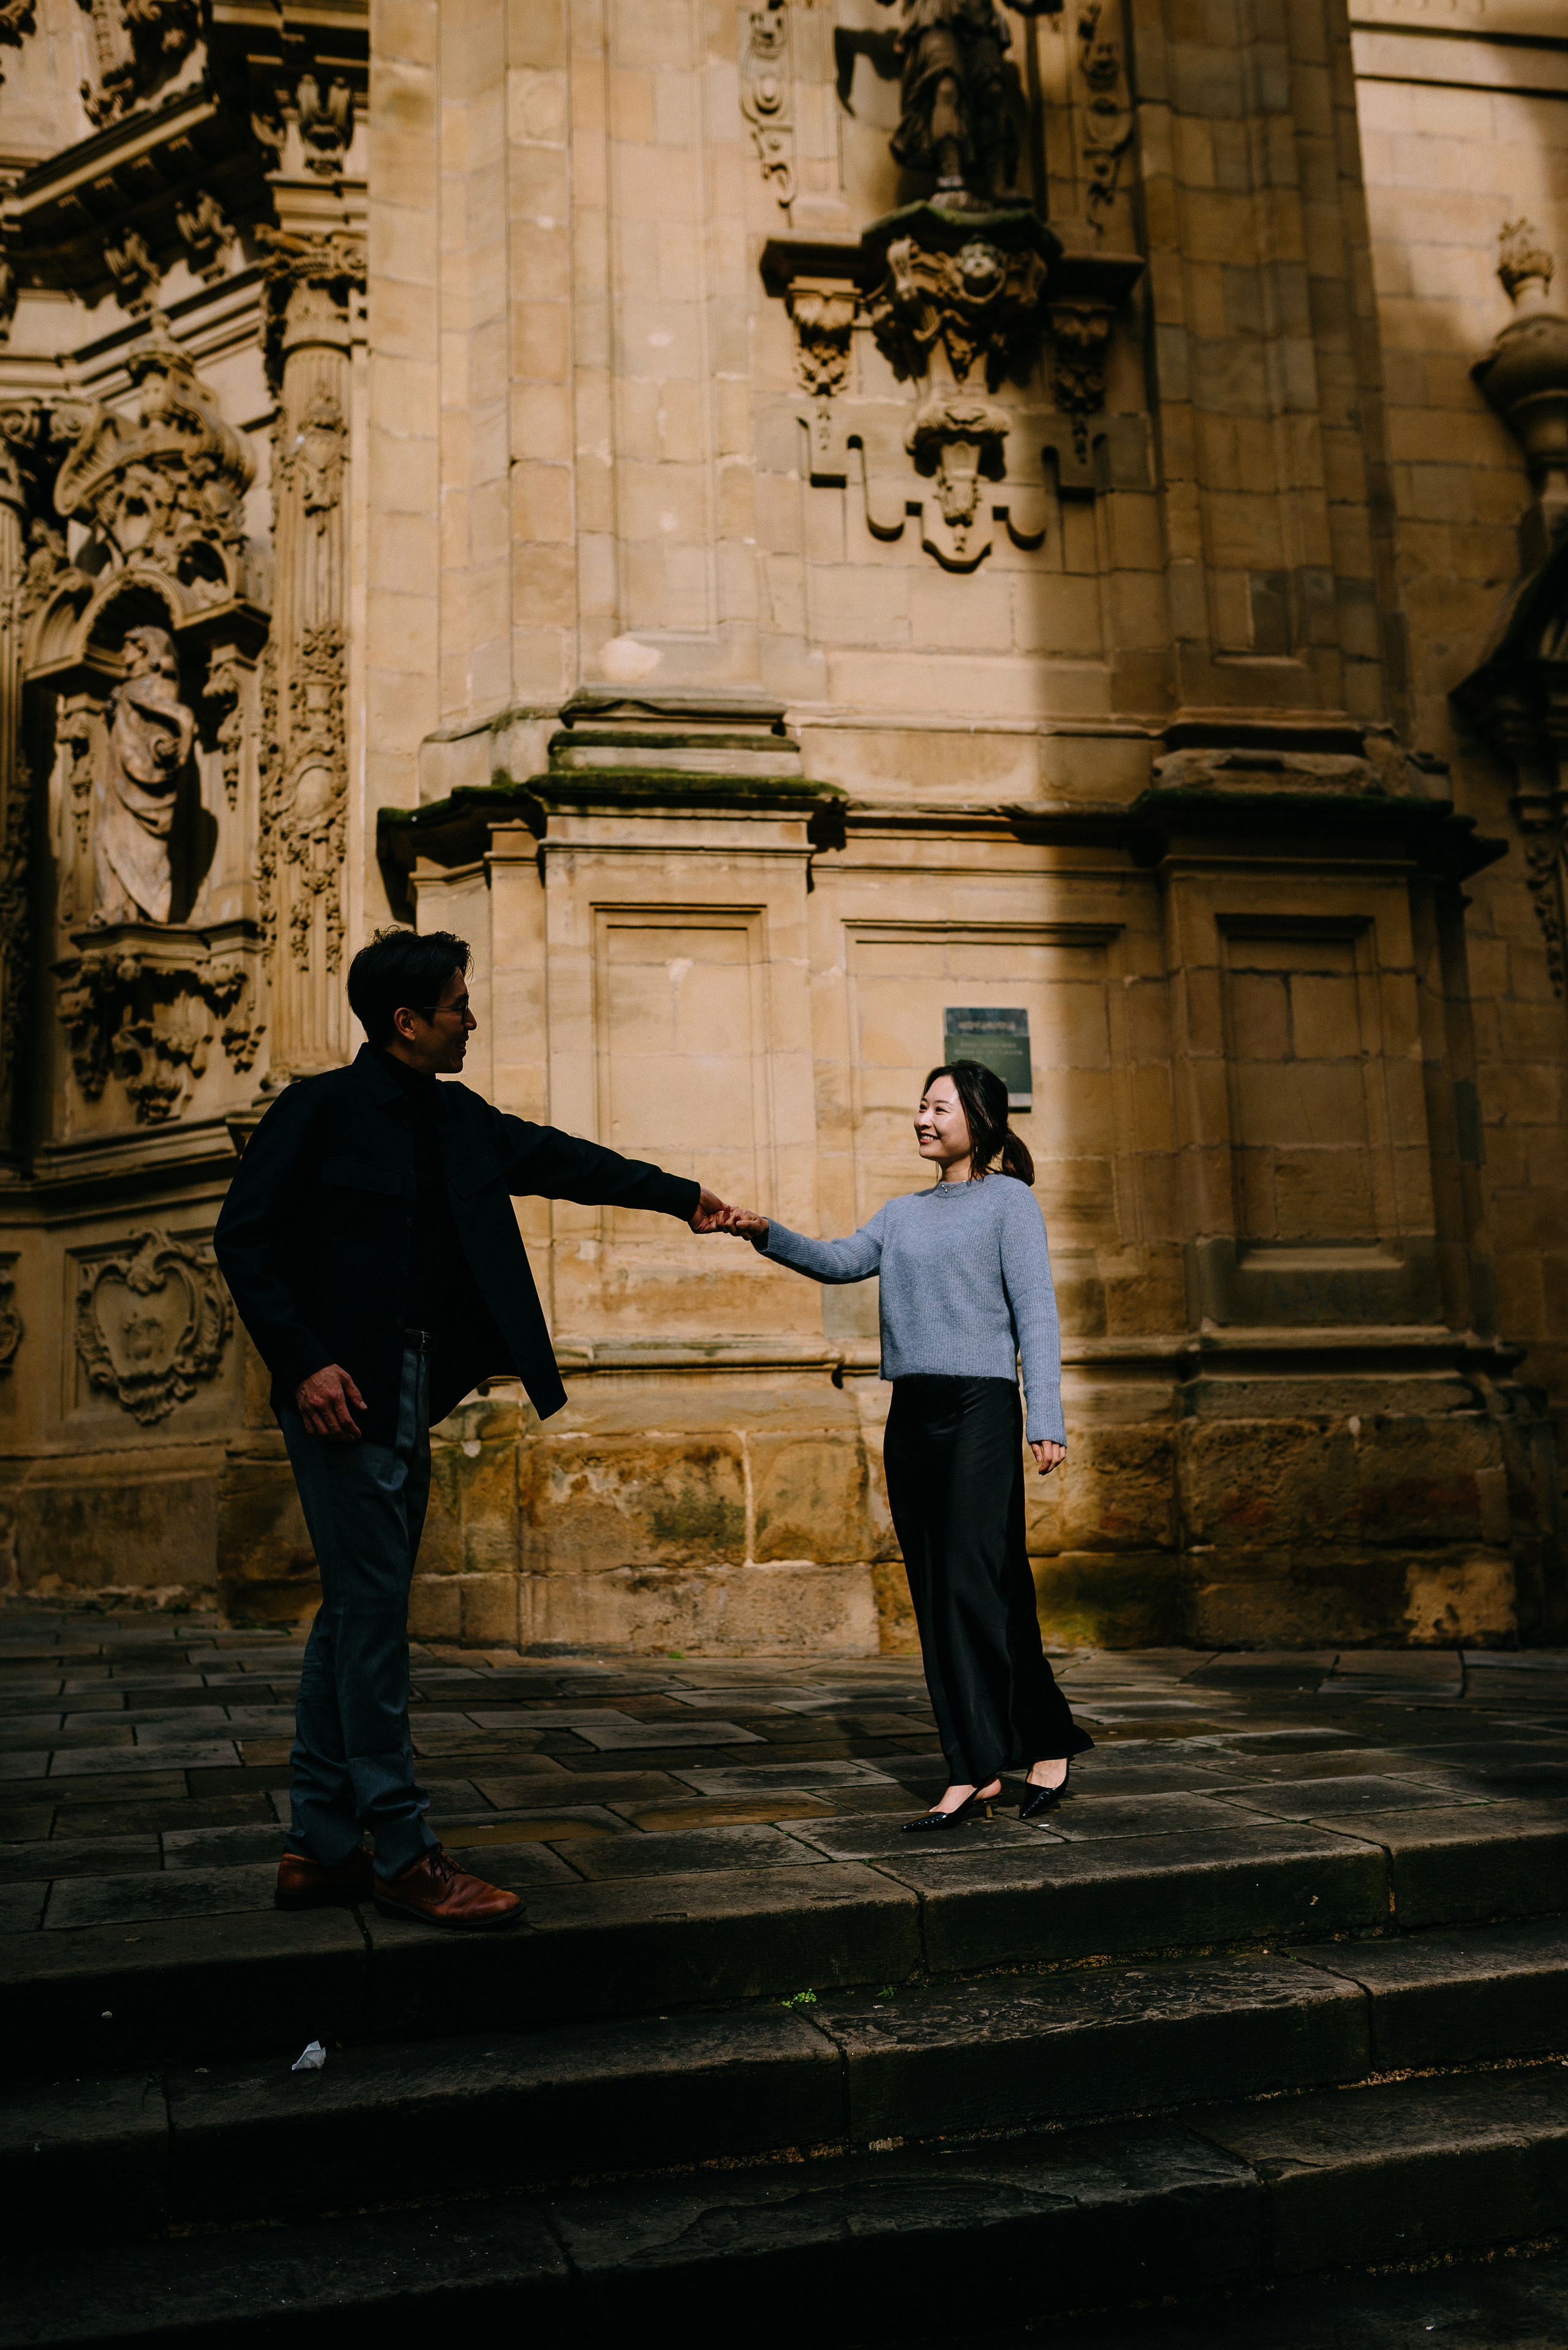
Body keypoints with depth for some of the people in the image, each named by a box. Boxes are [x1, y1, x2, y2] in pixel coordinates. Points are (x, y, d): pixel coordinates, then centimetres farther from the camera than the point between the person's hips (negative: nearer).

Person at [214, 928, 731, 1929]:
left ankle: (322, 1848, 16)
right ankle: (404, 1855, -1)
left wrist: (680, 1195, 29)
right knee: (372, 1610, -7)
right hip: (346, 1393, -8)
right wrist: (304, 1364, -17)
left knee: (358, 1611, 9)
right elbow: (243, 1237, -8)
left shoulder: (457, 1117, 15)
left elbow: (554, 1157, 25)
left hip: (411, 1393, 8)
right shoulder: (319, 1110, -6)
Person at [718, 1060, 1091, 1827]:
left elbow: (1036, 1315, -3)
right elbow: (841, 1261, 5)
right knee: (934, 1592, 6)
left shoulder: (1009, 1201, 3)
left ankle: (975, 1766, -4)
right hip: (912, 1414, 6)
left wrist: (1046, 1420, -11)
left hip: (979, 1406, -6)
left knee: (974, 1583, -10)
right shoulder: (903, 1213, 20)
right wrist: (767, 1235, -13)